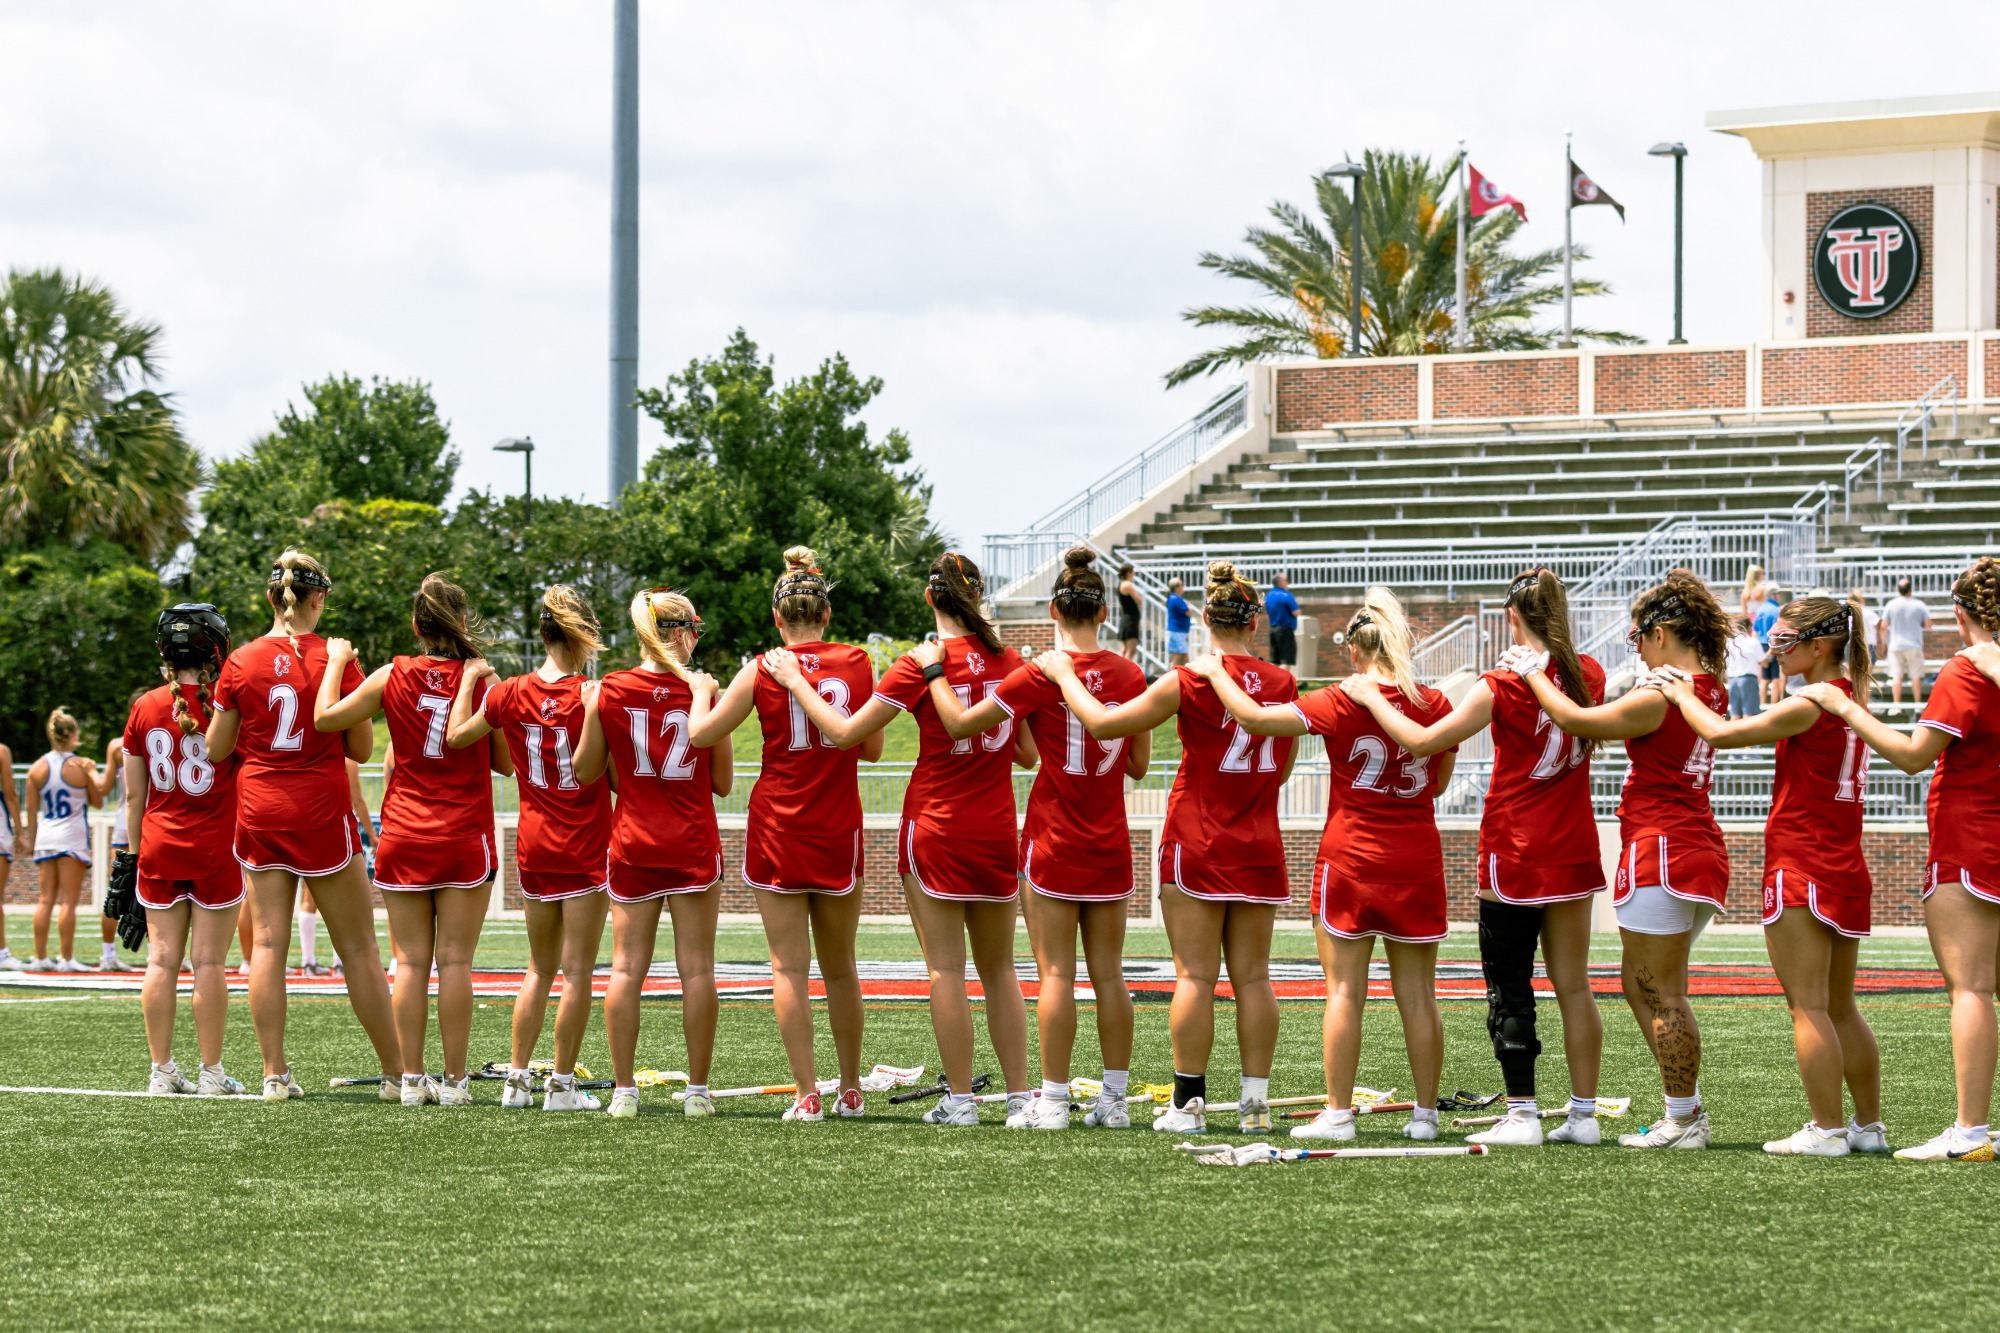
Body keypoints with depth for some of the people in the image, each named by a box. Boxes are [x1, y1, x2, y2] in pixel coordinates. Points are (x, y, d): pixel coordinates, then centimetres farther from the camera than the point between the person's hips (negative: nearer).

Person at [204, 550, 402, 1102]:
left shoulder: (241, 662, 0)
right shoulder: (336, 660, -7)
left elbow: (216, 749, 4)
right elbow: (362, 748, -3)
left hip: (259, 809, 2)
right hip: (321, 812, -2)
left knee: (269, 942, 3)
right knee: (358, 947, 3)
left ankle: (275, 1074, -1)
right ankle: (396, 1073, 6)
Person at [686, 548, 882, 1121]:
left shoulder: (762, 670, -4)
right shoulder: (857, 663, 0)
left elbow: (700, 733, -2)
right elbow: (872, 747, 8)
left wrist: (700, 690, 17)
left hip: (777, 826, -2)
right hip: (839, 829, 2)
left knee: (789, 966, -1)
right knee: (840, 965, 14)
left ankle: (807, 1094, -6)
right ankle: (851, 1089, 20)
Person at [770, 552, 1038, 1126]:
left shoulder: (922, 663, -11)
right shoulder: (1010, 659, 3)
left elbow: (844, 733, -9)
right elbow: (1030, 753, 9)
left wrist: (794, 680, 1)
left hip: (935, 826, -4)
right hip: (996, 830, 4)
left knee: (946, 969, 0)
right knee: (999, 969, 11)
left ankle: (960, 1099, 0)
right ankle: (1019, 1096, 8)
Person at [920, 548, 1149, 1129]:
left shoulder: (1041, 675, -11)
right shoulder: (1130, 675, 1)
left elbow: (959, 723, -9)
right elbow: (1139, 765, 9)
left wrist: (933, 671, 4)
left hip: (1053, 843, -4)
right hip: (1110, 845, 4)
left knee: (1057, 973, -2)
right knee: (1108, 973, 8)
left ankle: (1053, 1100, -2)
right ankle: (1114, 1098, 10)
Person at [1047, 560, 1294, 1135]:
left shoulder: (1190, 682, -11)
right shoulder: (1283, 683, 2)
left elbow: (1103, 723, -8)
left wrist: (1062, 674, 6)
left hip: (1198, 844, -4)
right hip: (1259, 848, 4)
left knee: (1195, 975, -2)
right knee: (1252, 975, 6)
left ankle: (1189, 1102, -1)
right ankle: (1255, 1102, 5)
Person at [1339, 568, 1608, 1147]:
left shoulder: (1501, 686, -15)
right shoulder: (1589, 675, 1)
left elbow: (1422, 741, -13)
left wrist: (1370, 697, -1)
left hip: (1513, 855, -5)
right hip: (1573, 852, 5)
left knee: (1509, 990, 1)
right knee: (1573, 985, 9)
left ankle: (1522, 1114, -2)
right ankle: (1583, 1114, 9)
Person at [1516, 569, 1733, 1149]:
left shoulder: (1659, 697, -16)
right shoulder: (1709, 691, 11)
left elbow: (1576, 720, -9)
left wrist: (1532, 672, 6)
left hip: (1660, 849, -9)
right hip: (1700, 851, 9)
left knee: (1661, 993, -3)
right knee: (1642, 986, 17)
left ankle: (1683, 1120, -1)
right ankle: (1687, 1108, 17)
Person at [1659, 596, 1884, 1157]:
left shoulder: (1810, 704, -15)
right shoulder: (1852, 697, 11)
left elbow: (1723, 734, -14)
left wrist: (1683, 694, 2)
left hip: (1800, 870, -9)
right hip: (1845, 872, 9)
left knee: (1808, 1007, -5)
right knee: (1840, 1009, 15)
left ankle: (1827, 1130, -6)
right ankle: (1869, 1126, 18)